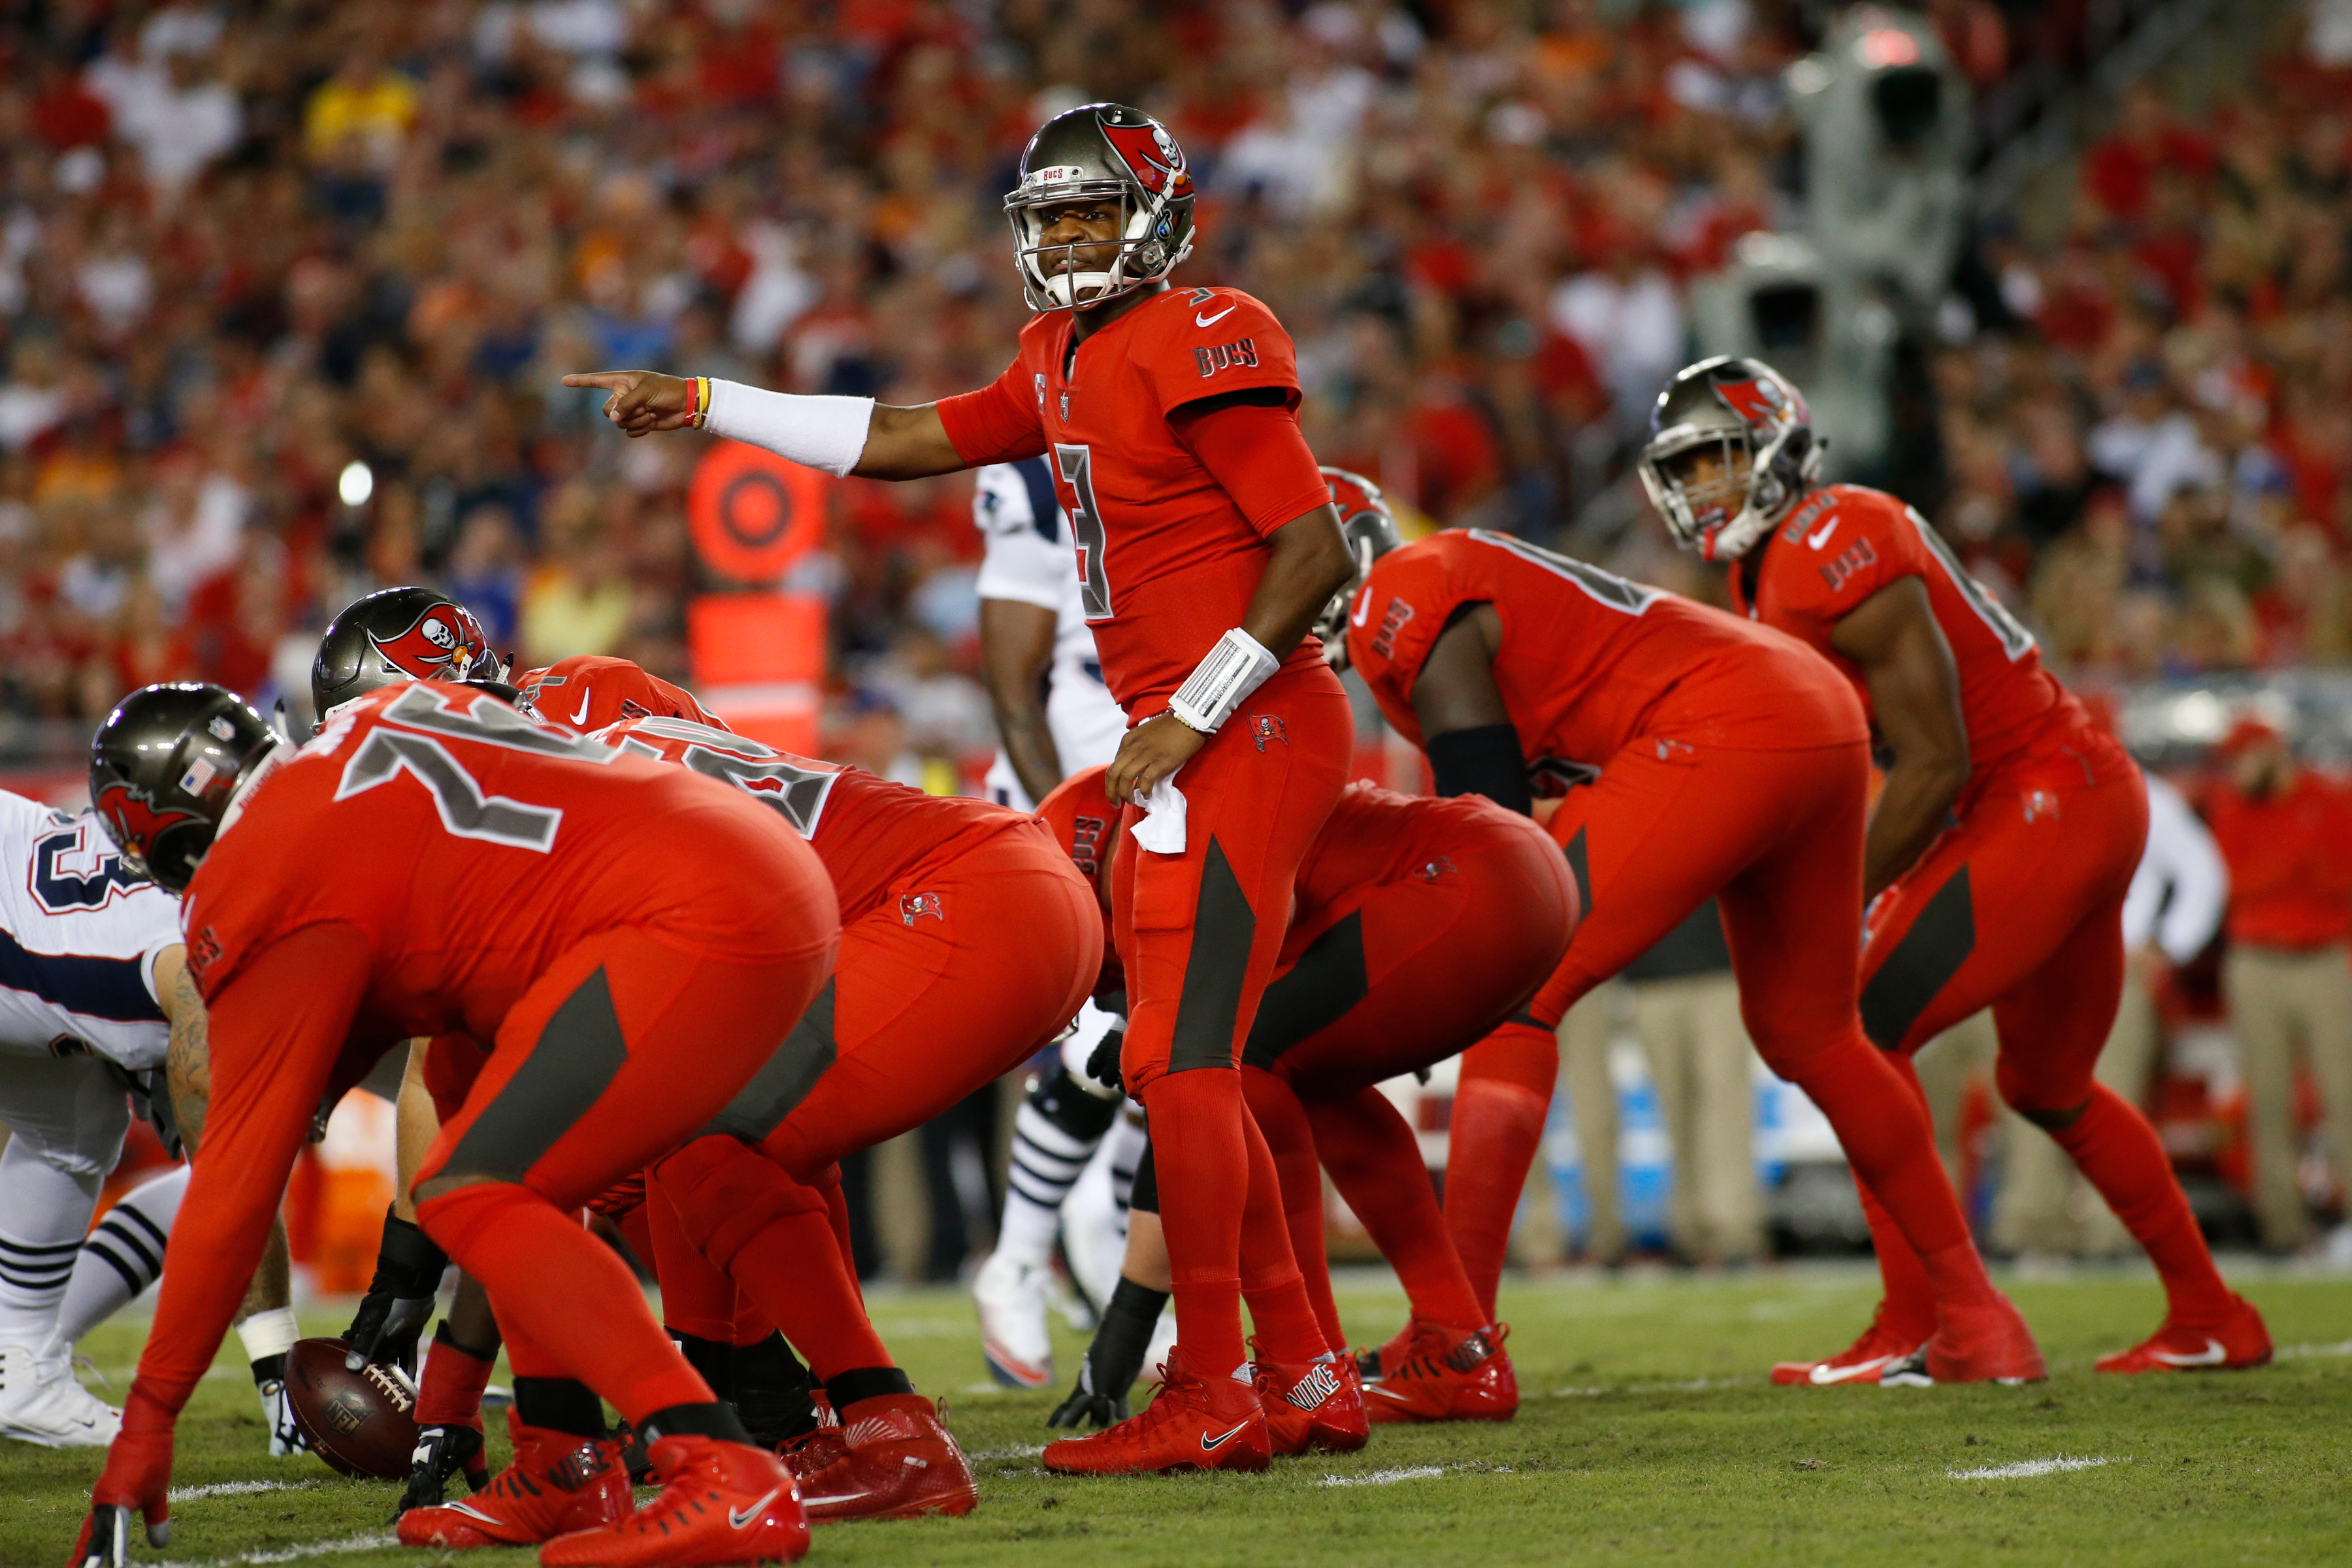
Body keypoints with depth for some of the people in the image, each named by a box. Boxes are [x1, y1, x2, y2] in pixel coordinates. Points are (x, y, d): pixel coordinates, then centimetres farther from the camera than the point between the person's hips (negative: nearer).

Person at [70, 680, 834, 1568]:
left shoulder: (262, 889, -2)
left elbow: (239, 1182, -1)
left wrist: (148, 1418, 4)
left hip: (693, 926, -10)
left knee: (470, 1200, -8)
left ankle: (728, 1482, -22)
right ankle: (565, 1473, 20)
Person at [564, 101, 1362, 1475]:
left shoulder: (1201, 347, -13)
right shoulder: (1065, 362, 15)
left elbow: (1317, 550, -16)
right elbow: (910, 441, 26)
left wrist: (1192, 715, -18)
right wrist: (703, 404, 25)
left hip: (1246, 737, -10)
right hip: (1185, 747, 10)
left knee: (1182, 1061, -12)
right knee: (1180, 1067, 11)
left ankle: (1213, 1398, -9)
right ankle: (1303, 1372, 17)